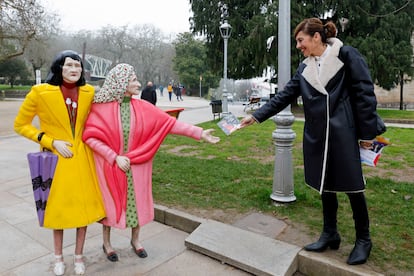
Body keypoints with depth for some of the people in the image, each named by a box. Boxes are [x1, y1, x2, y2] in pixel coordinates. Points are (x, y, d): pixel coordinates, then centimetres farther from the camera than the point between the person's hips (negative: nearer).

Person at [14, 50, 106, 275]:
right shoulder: (40, 92, -11)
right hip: (56, 158, -2)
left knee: (84, 206, 9)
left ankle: (78, 256, 30)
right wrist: (51, 141, -13)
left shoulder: (89, 92, -2)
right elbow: (20, 125, -3)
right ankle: (58, 257, 34)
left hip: (82, 158, 2)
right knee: (58, 207, 11)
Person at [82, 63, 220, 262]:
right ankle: (107, 243, 33)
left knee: (136, 201, 12)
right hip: (110, 164, -2)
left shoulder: (142, 107, -6)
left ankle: (135, 240, 35)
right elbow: (90, 136, -14)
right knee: (109, 203, 11)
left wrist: (199, 133, -15)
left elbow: (170, 123, -9)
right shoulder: (101, 107, -12)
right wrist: (115, 157, -19)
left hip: (135, 166, 3)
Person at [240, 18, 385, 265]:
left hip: (343, 134, -5)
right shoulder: (305, 68, 11)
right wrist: (256, 116, 3)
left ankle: (363, 240, 24)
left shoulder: (346, 55, -5)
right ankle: (330, 234, 29)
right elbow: (284, 96, 10)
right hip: (317, 136, 5)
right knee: (325, 185, 12)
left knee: (352, 186, 4)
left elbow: (365, 93, -7)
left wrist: (367, 132, -8)